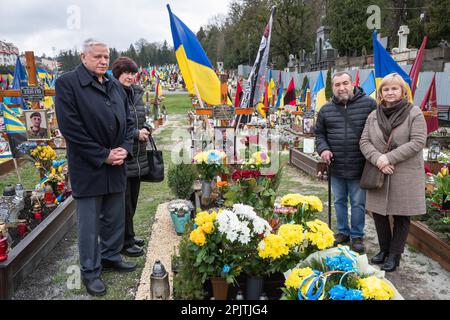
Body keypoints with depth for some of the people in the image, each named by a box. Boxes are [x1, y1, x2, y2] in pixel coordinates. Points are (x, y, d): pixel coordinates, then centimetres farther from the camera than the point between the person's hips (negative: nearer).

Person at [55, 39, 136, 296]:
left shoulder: (115, 85, 12)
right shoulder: (68, 83, -9)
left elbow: (129, 120, 14)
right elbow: (70, 127, -15)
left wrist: (125, 149, -2)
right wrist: (103, 155, -15)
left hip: (116, 166, 6)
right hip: (87, 168, -6)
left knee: (116, 218, 16)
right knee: (89, 223, 5)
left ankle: (111, 256, 36)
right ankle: (91, 271, 21)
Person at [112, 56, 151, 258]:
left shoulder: (136, 93, 12)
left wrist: (145, 129, 8)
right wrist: (135, 133, -16)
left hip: (138, 157, 8)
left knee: (132, 199, 18)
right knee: (124, 201, 2)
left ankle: (129, 235, 34)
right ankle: (125, 242, 18)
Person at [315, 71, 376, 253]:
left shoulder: (369, 104, -5)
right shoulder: (326, 110, 5)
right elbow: (319, 133, 14)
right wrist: (323, 149, -4)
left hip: (358, 167, -3)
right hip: (336, 167, 4)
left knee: (358, 203, 8)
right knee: (339, 201, 17)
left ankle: (357, 236, 26)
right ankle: (343, 232, 35)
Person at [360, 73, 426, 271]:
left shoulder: (414, 113, -3)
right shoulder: (373, 116, 8)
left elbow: (417, 142, -12)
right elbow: (364, 142, 2)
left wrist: (390, 158, -18)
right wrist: (378, 159, -16)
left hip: (405, 174, -3)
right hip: (379, 173, 4)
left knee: (401, 215, 6)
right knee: (378, 212, 10)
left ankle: (394, 255, 21)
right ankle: (384, 249, 30)